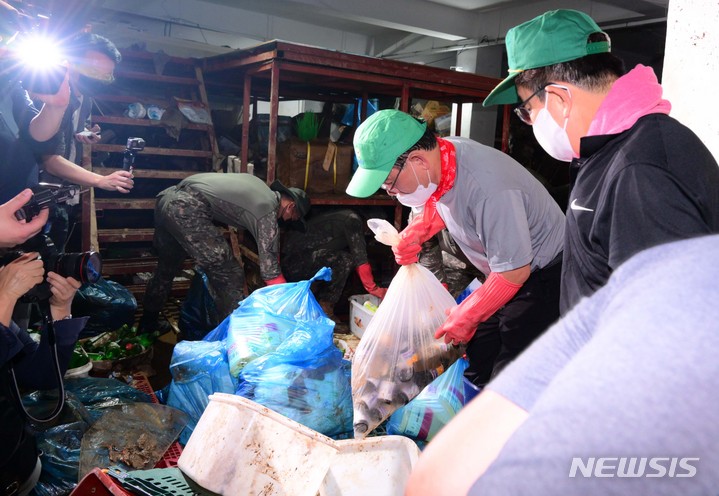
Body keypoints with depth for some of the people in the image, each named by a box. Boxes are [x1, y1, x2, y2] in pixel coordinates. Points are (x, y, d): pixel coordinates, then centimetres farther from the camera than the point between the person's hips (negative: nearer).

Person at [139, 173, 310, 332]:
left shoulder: (258, 184, 22)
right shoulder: (268, 213, -1)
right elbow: (270, 271, -2)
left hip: (166, 198, 10)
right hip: (188, 209, -10)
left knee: (166, 269, 28)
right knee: (230, 276, -2)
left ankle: (147, 325, 44)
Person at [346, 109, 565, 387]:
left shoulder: (488, 189, -33)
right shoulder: (438, 158, -7)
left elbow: (514, 273, -26)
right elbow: (438, 204, 18)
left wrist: (465, 317, -13)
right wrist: (414, 232, -2)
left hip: (543, 277, -8)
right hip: (504, 275, 8)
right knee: (477, 367, 10)